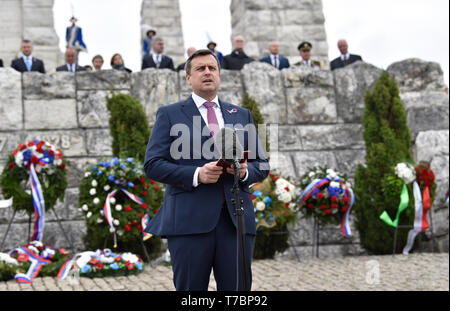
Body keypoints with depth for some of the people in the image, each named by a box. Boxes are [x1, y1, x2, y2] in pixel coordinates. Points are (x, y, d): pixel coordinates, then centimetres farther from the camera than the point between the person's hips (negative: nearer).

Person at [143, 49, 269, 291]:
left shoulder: (242, 115, 20)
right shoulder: (169, 114, 9)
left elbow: (262, 165, 18)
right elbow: (152, 164, 0)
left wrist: (245, 171, -5)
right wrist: (196, 174, -14)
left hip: (236, 219, 3)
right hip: (189, 219, -3)